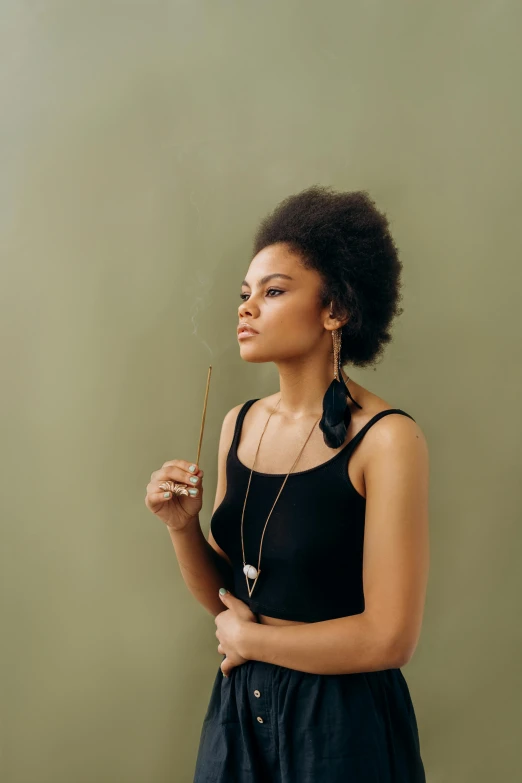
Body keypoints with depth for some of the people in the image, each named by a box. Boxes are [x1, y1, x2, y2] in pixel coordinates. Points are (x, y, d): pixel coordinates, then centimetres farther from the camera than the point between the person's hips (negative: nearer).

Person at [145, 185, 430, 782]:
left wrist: (248, 638, -9)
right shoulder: (239, 424, 0)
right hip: (240, 706, 5)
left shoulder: (387, 439, -18)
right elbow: (223, 598, 6)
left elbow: (390, 638, -19)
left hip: (343, 720, -5)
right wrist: (182, 526, -12)